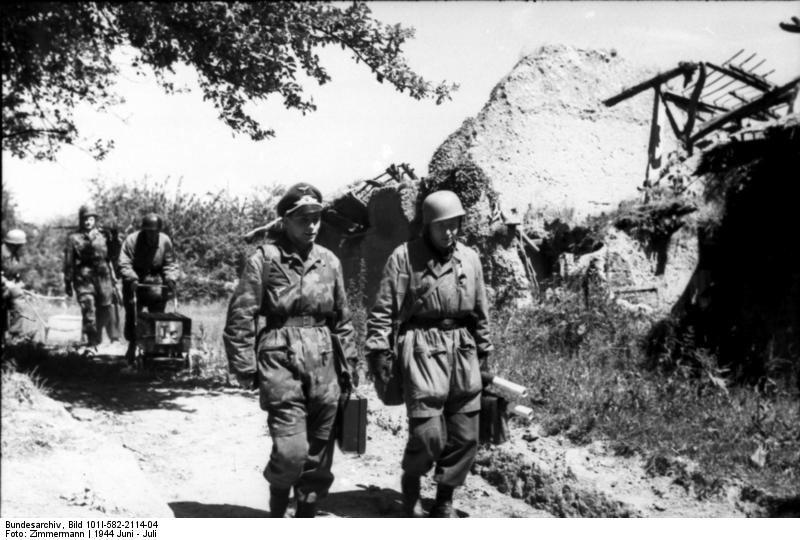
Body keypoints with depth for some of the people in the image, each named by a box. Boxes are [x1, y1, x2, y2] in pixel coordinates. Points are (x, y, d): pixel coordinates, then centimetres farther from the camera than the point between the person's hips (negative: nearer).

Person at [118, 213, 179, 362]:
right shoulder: (132, 240, -11)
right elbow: (124, 263, -14)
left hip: (156, 283, 1)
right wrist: (131, 278, -29)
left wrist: (171, 278, -14)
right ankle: (132, 346, 15)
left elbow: (170, 264, 2)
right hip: (134, 283, -1)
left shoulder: (165, 241, -3)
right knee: (132, 316, 0)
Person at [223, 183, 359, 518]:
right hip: (281, 363, -5)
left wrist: (349, 363, 15)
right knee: (291, 451, -12)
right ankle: (277, 512, 14)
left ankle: (306, 515, 26)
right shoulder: (265, 259, -5)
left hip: (322, 366, 5)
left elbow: (342, 318, 17)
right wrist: (245, 368, -7)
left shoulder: (329, 261, 10)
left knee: (319, 455, 10)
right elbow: (240, 317, -5)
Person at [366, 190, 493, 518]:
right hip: (422, 349, -5)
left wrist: (484, 357, 17)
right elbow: (383, 311, -4)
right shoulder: (405, 257, -2)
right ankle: (410, 485, 18)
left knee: (465, 437, 5)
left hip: (463, 350, 5)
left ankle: (445, 501, 22)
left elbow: (481, 314, 18)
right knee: (428, 433, -10)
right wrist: (379, 353, -11)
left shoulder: (470, 259, 13)